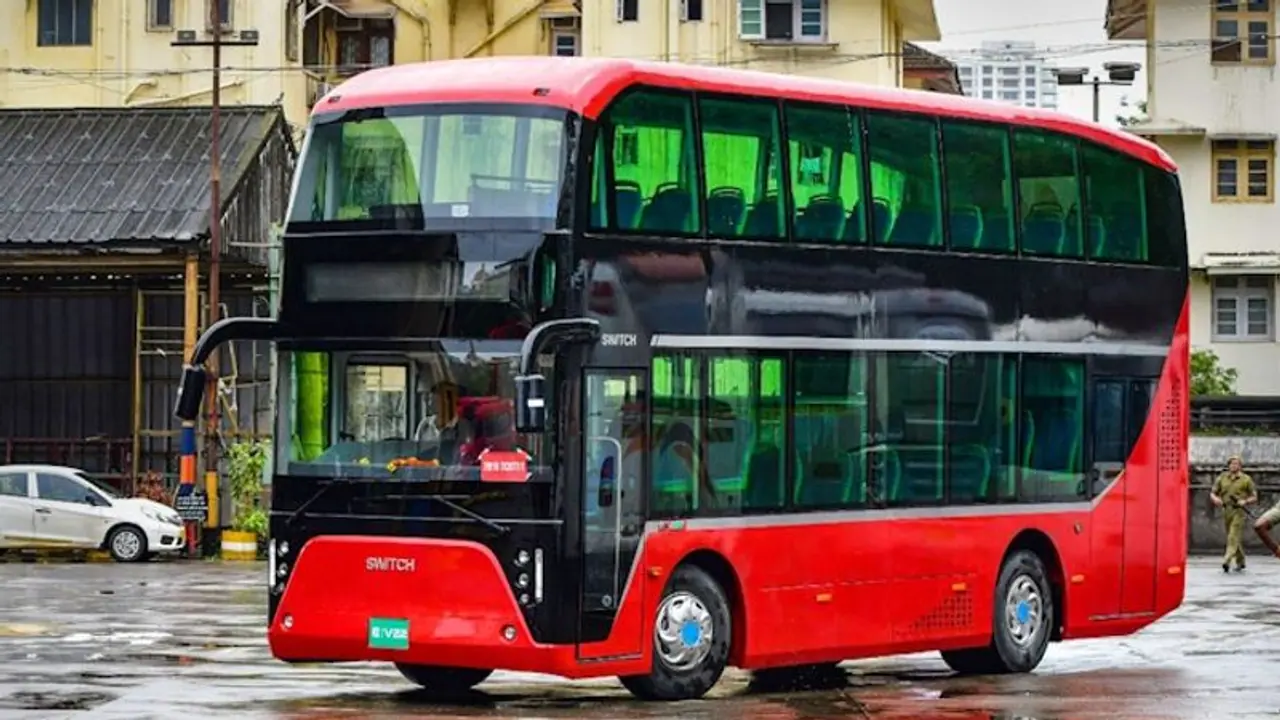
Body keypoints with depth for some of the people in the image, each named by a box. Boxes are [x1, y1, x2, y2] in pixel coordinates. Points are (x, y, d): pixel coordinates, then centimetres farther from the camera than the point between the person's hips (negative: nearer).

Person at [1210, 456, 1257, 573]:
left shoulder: (1246, 479, 0)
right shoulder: (1222, 478, 9)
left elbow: (1254, 497, 4)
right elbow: (1212, 493, 11)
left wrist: (1245, 501, -16)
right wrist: (1215, 499, -13)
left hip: (1239, 511, -4)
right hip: (1226, 510, 4)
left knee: (1233, 536, -16)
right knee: (1236, 538, 13)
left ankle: (1227, 561, -27)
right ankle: (1240, 562, 27)